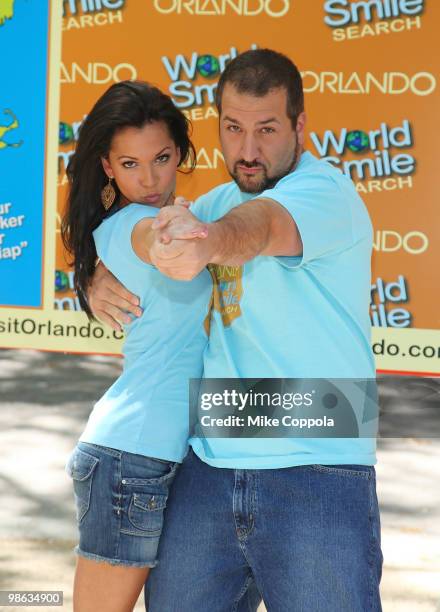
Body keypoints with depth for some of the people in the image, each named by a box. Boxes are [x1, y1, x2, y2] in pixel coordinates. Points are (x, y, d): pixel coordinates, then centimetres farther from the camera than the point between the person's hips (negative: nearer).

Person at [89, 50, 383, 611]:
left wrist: (212, 240, -54)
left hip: (317, 479, -6)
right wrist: (100, 281, 2)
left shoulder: (325, 192, -9)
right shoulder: (217, 203, 15)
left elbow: (259, 225, -32)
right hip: (207, 467, 6)